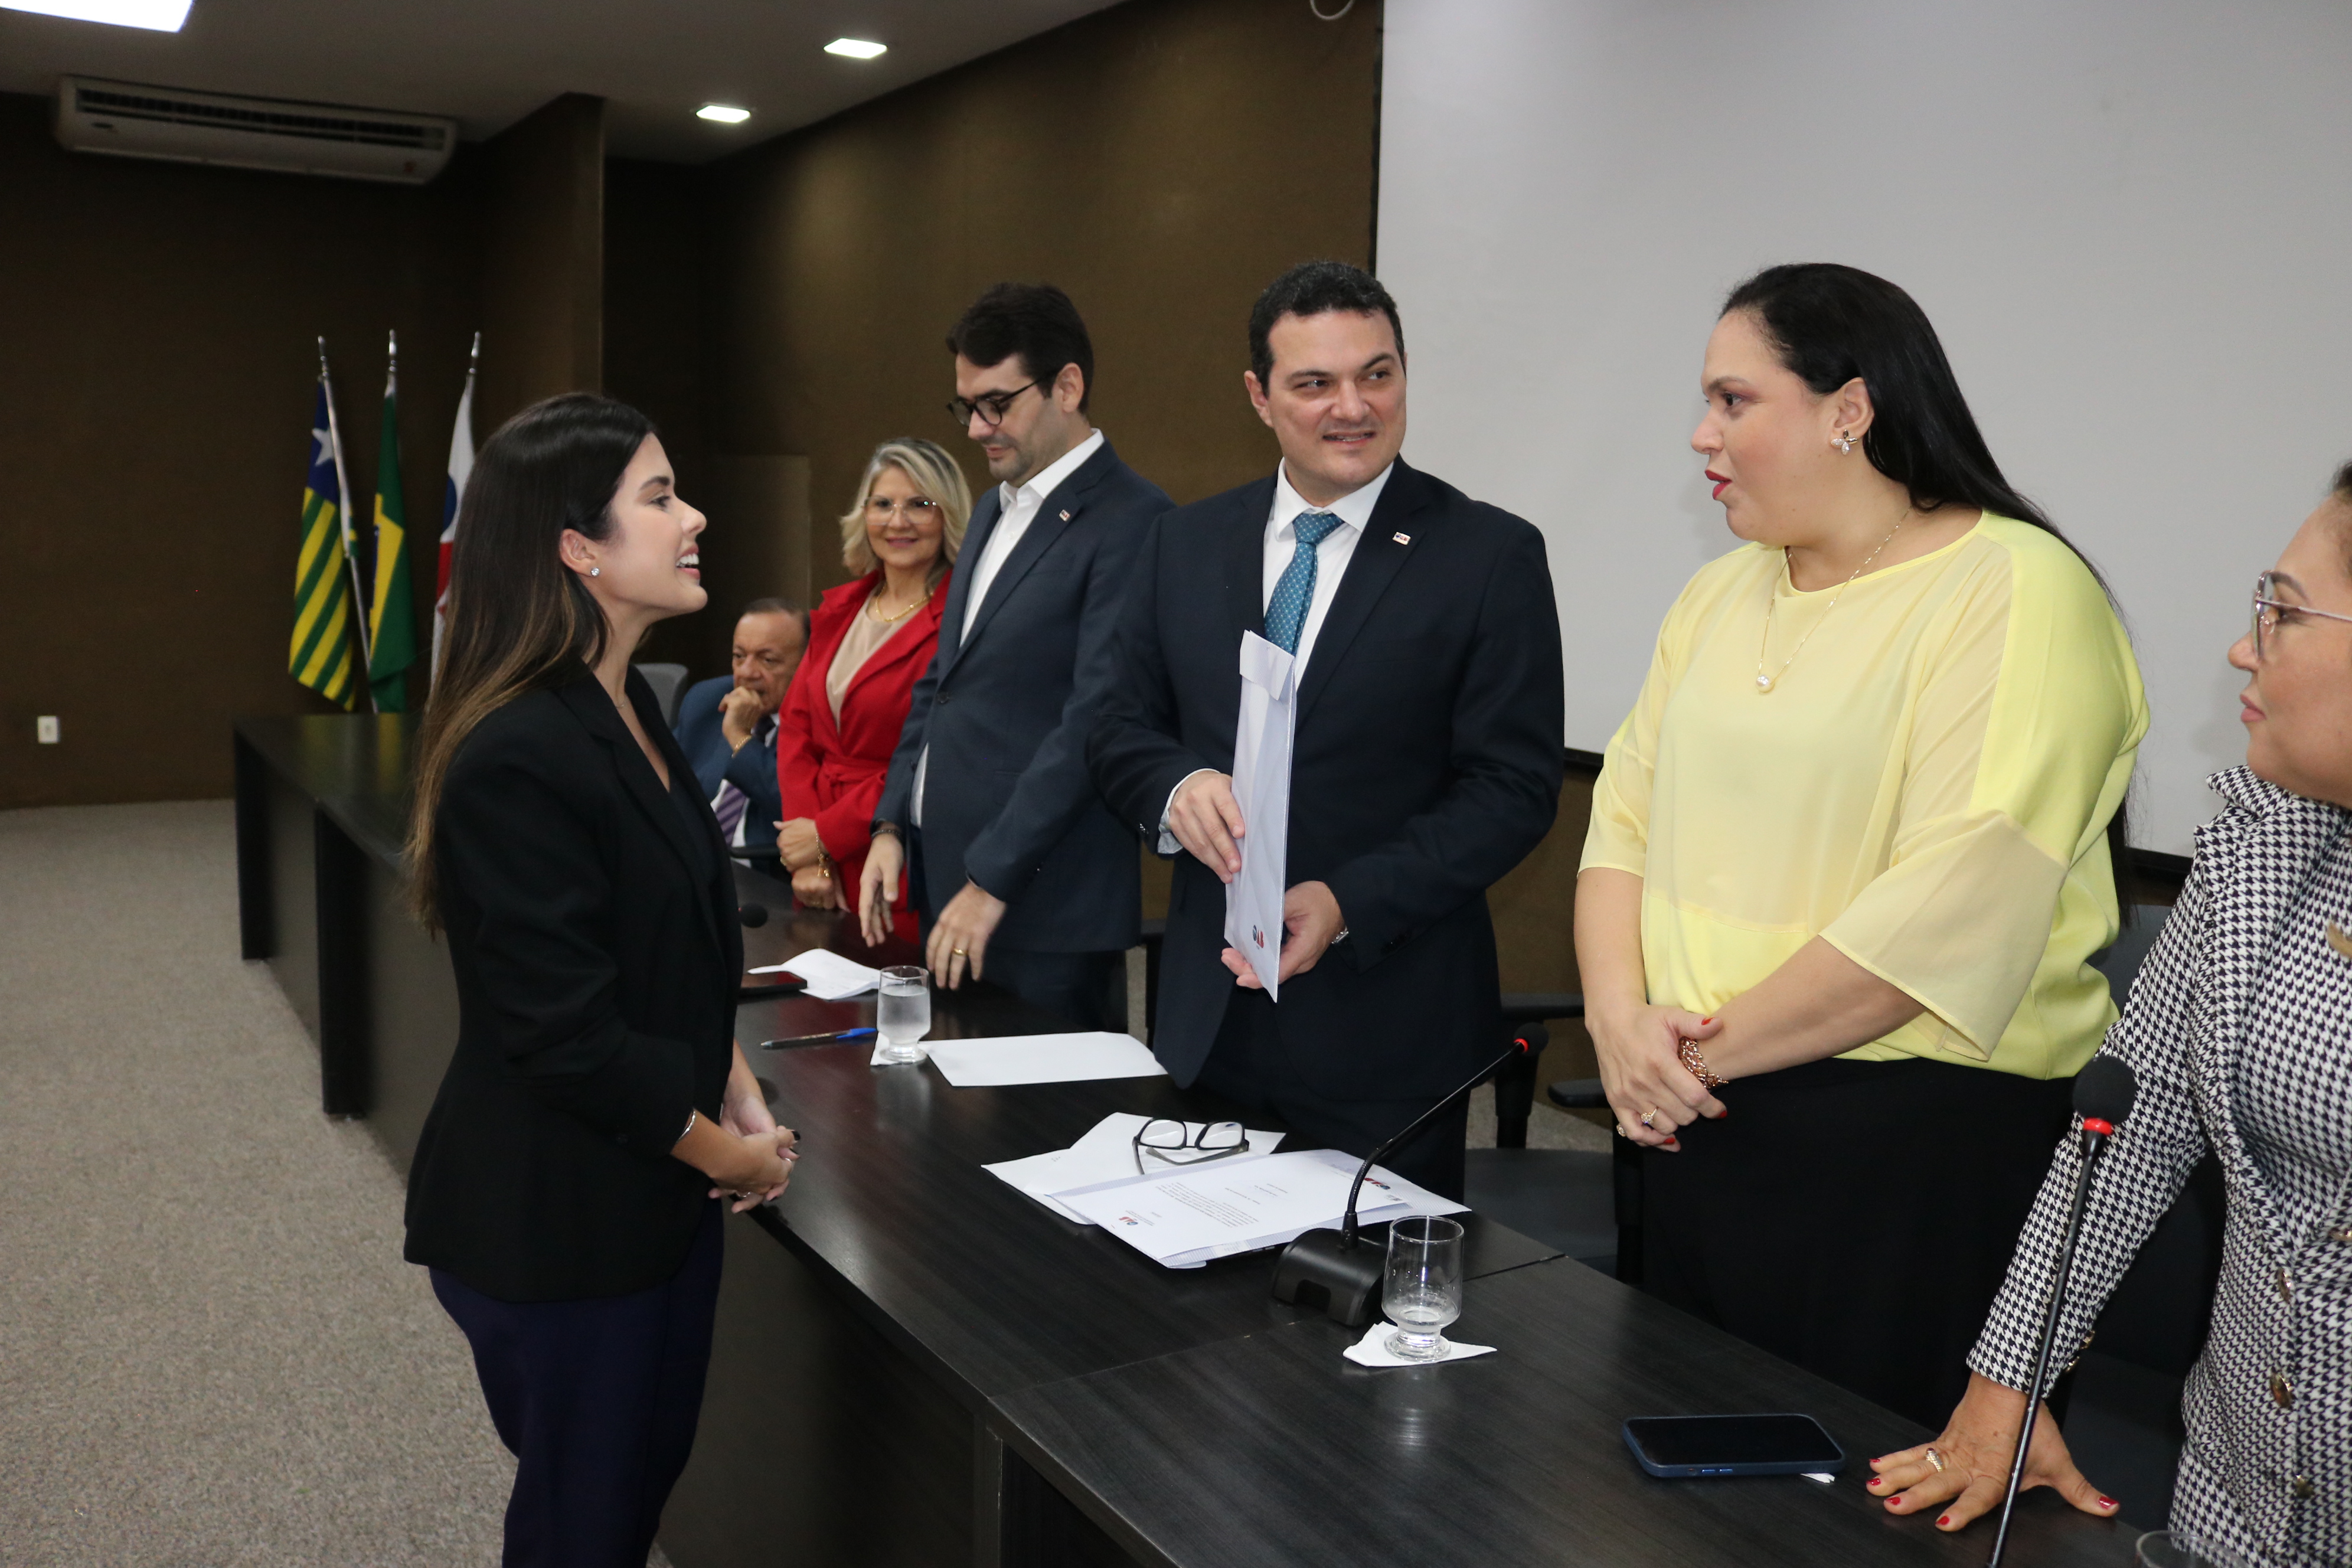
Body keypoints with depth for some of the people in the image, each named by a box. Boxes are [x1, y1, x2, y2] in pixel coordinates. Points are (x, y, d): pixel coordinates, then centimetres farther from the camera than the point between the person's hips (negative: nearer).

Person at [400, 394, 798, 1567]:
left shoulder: (629, 710, 5)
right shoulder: (517, 756, -25)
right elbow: (567, 1033, -24)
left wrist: (738, 1094, 2)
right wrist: (729, 1153, -12)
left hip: (659, 1195, 8)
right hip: (552, 1222, -8)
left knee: (651, 1474, 21)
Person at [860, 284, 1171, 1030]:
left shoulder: (1131, 520, -14)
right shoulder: (994, 510, 16)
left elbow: (1095, 719, -19)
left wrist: (992, 881, -18)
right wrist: (892, 826, 11)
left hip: (1043, 907, -8)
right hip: (945, 881, 8)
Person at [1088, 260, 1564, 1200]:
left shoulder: (1491, 557, -5)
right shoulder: (1184, 544, 7)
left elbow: (1515, 788, -8)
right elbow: (1123, 733, 12)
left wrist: (1351, 902, -19)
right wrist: (1177, 786, -12)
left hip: (1390, 1026, -3)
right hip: (1207, 1012, 4)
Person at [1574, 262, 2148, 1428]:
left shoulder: (2017, 591, -12)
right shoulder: (1718, 595, 12)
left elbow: (1954, 907, -21)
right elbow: (1627, 817, 8)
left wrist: (1713, 1047, -15)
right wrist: (1619, 1014, -9)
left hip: (1909, 1138, -7)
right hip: (1692, 1115, 7)